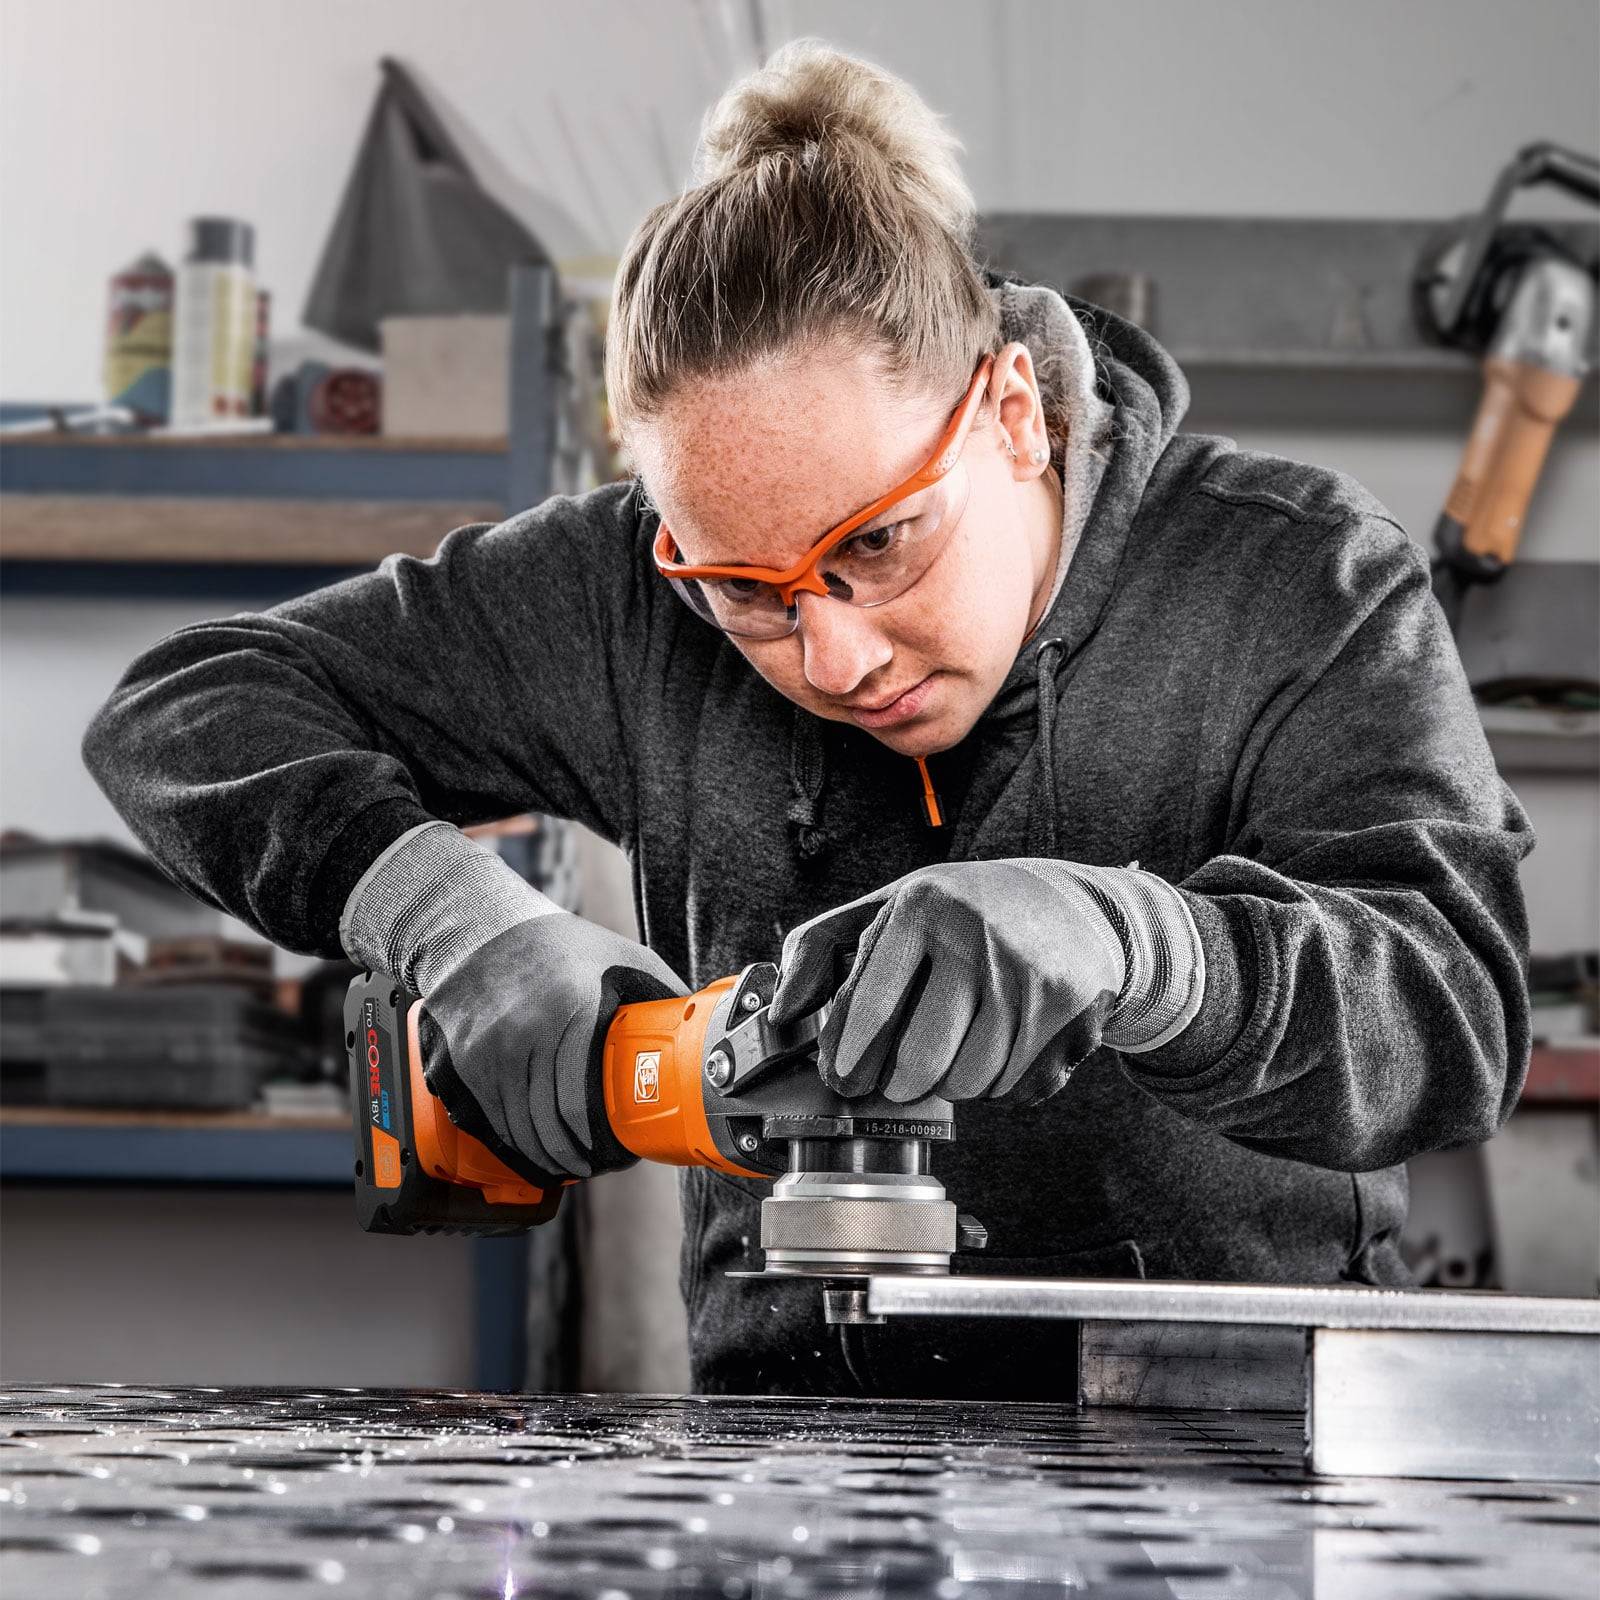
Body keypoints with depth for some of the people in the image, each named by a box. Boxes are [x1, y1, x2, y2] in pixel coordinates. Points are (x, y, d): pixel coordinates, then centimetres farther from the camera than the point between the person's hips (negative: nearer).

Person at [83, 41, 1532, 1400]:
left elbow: (1456, 1002, -20)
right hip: (798, 1435, 2)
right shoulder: (628, 599, -1)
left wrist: (1116, 940, -38)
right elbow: (190, 710, 4)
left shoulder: (1303, 588, -6)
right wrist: (461, 919, -13)